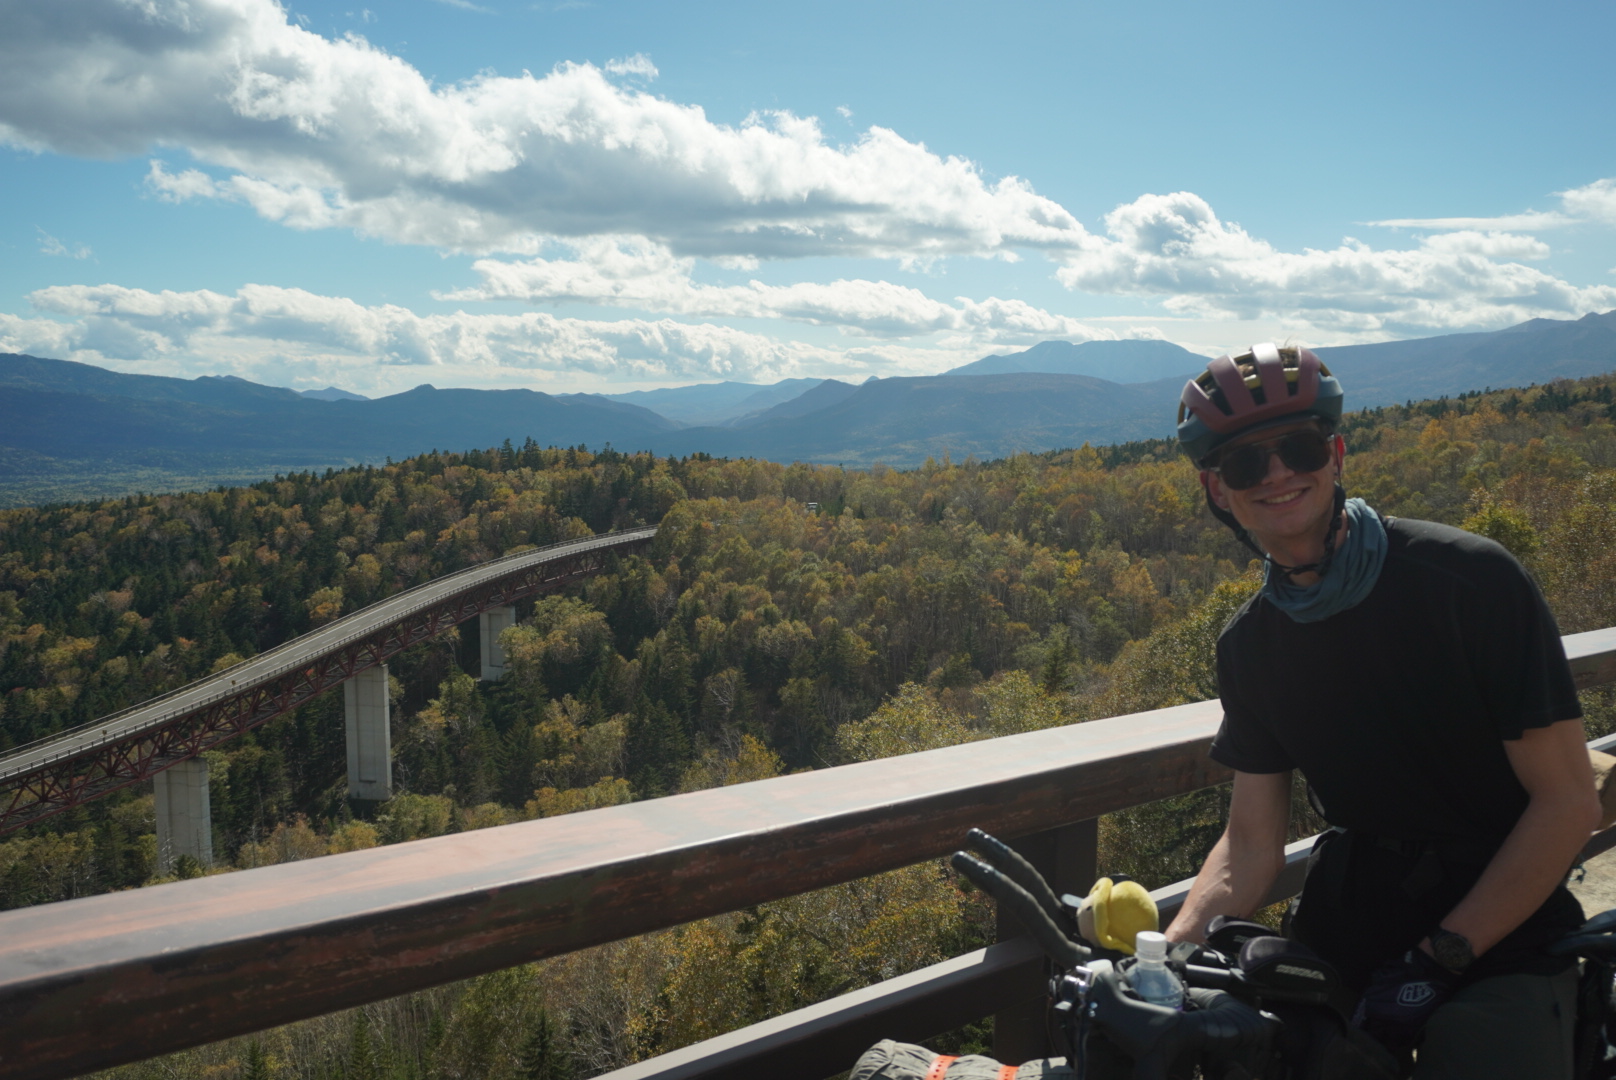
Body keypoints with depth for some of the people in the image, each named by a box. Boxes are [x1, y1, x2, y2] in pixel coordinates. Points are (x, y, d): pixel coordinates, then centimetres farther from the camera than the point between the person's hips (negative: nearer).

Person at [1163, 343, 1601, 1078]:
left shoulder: (1473, 579, -14)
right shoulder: (1248, 644, 1)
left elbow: (1568, 802, -12)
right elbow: (1252, 842, 2)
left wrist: (1437, 960, -16)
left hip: (1499, 928, -3)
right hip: (1350, 920, 4)